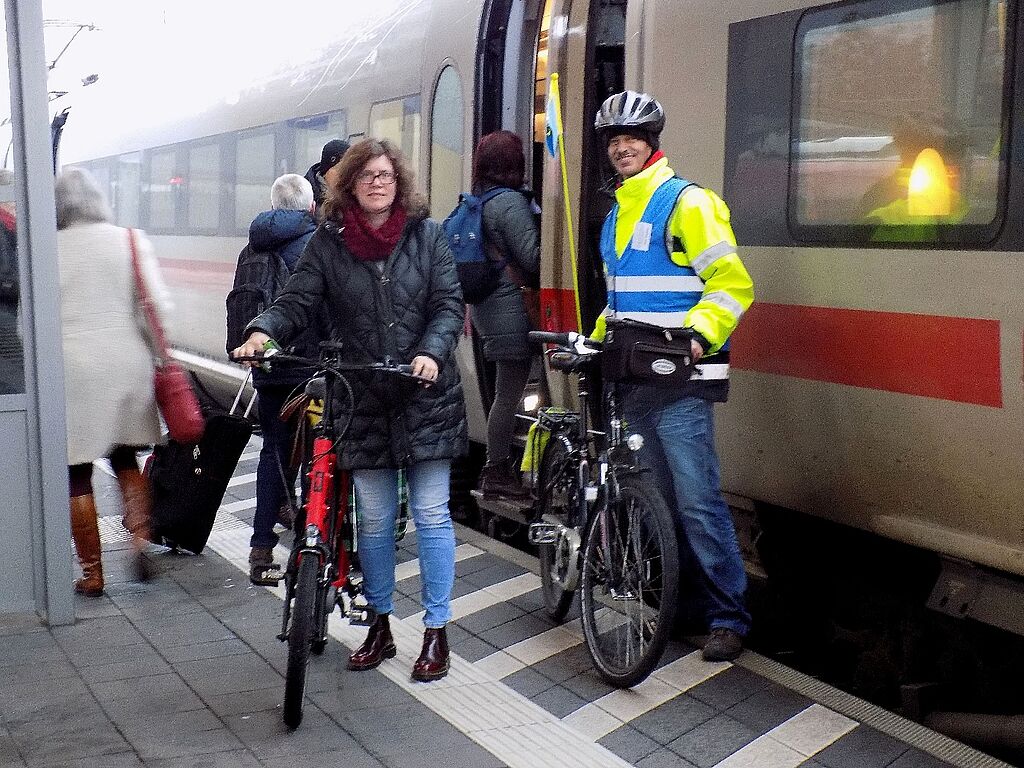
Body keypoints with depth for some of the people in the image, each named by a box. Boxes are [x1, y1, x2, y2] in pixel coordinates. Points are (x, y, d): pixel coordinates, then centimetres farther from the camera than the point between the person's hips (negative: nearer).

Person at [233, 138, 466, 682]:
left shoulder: (426, 235, 2)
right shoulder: (328, 243, 3)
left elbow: (449, 304, -3)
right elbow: (296, 302, -3)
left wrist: (432, 353, -20)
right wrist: (262, 331, -24)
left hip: (425, 395, -1)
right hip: (363, 399, 1)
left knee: (431, 514, 1)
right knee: (375, 520, 10)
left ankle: (436, 631, 14)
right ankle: (381, 625, 27)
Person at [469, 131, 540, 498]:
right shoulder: (511, 202, -15)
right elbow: (532, 257, -17)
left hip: (486, 305, 9)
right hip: (511, 307, -9)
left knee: (506, 391, 15)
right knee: (509, 394, -1)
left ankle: (497, 468, 20)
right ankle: (497, 474, 5)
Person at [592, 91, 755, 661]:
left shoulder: (687, 202, -6)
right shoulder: (618, 215, 19)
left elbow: (731, 283, -12)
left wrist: (698, 336, -24)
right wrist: (596, 340, 17)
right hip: (635, 379, 8)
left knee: (698, 501, -8)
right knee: (661, 498, 12)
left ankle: (729, 619, 2)